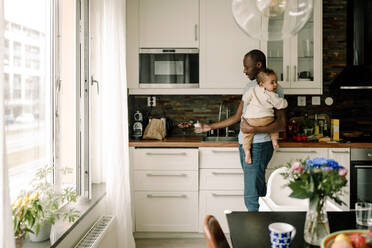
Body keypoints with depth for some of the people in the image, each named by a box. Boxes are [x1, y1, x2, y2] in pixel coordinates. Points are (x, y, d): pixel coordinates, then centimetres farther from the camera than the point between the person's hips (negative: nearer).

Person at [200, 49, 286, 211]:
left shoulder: (273, 89, -9)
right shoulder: (249, 86, 16)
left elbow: (282, 124, -14)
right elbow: (237, 117, 21)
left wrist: (254, 129, -23)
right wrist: (210, 127, 22)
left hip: (259, 145, -8)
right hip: (244, 144, 8)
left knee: (251, 197, -10)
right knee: (258, 192, 12)